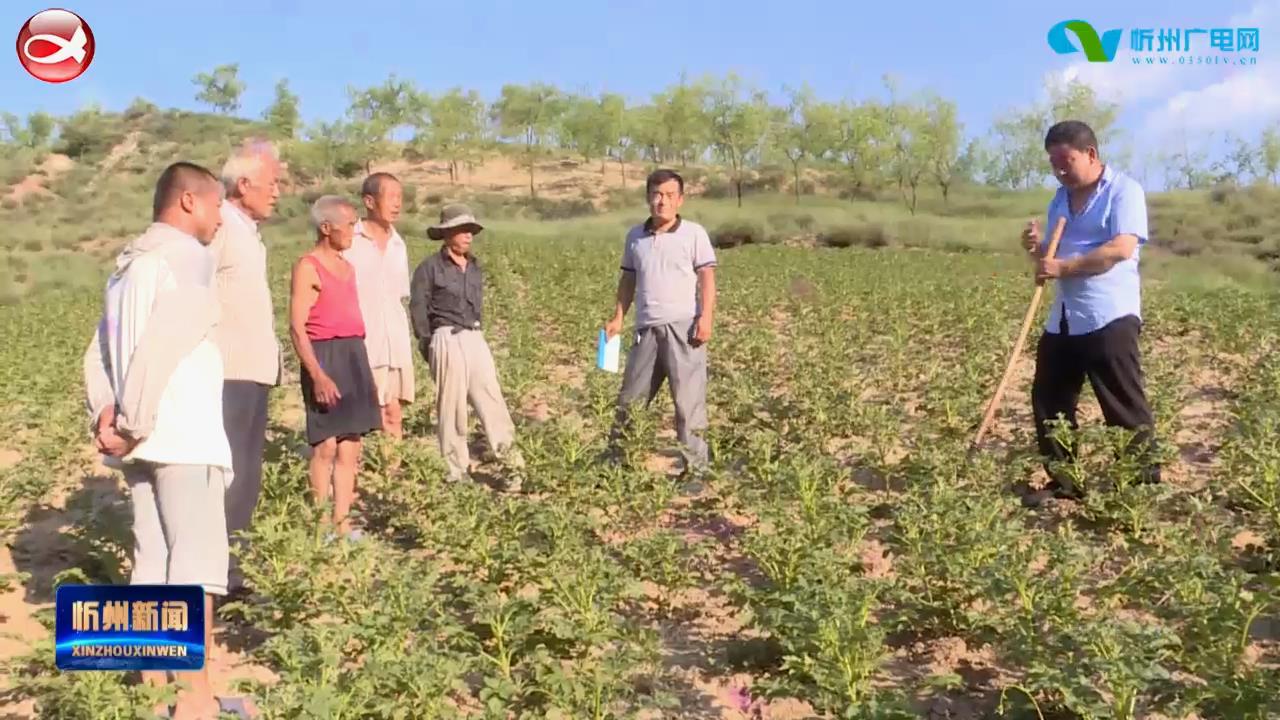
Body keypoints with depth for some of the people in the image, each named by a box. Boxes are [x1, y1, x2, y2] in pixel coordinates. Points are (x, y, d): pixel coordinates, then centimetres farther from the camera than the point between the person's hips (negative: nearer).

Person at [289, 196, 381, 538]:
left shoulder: (347, 267, 18)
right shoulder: (307, 266, -6)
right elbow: (297, 327, -12)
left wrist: (364, 369, 19)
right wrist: (317, 375, -20)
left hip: (355, 356, 8)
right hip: (325, 357, -8)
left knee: (350, 448, 7)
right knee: (326, 446, -6)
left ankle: (343, 523, 12)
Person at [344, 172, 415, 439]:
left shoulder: (398, 244, 12)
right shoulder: (349, 242, -7)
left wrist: (403, 340, 14)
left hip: (395, 345, 5)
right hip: (360, 344, -5)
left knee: (394, 414, 6)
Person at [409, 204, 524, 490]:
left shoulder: (474, 266, 13)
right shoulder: (429, 267, -5)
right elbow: (418, 310, -4)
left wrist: (475, 330, 15)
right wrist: (430, 348, -4)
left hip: (475, 339, 5)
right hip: (447, 341, -5)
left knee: (492, 400, -1)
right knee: (452, 407, 1)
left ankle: (513, 463, -3)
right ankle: (457, 470, 11)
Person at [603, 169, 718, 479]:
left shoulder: (694, 233, 0)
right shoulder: (635, 236, 13)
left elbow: (707, 278, -4)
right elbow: (628, 279, 18)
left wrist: (706, 318, -14)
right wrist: (617, 318, 12)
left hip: (683, 327, -4)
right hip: (647, 329, 4)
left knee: (689, 396, -3)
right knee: (630, 395, 11)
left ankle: (696, 465, 5)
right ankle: (617, 455, 26)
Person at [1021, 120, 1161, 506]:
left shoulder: (1123, 189, -7)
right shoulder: (1061, 198, 16)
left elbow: (1122, 248, -20)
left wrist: (1063, 266, -21)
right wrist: (1037, 247, -2)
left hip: (1109, 316, -8)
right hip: (1063, 318, 8)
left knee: (1126, 407, -3)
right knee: (1049, 400, 10)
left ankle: (1146, 482, 8)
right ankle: (1062, 481, 20)